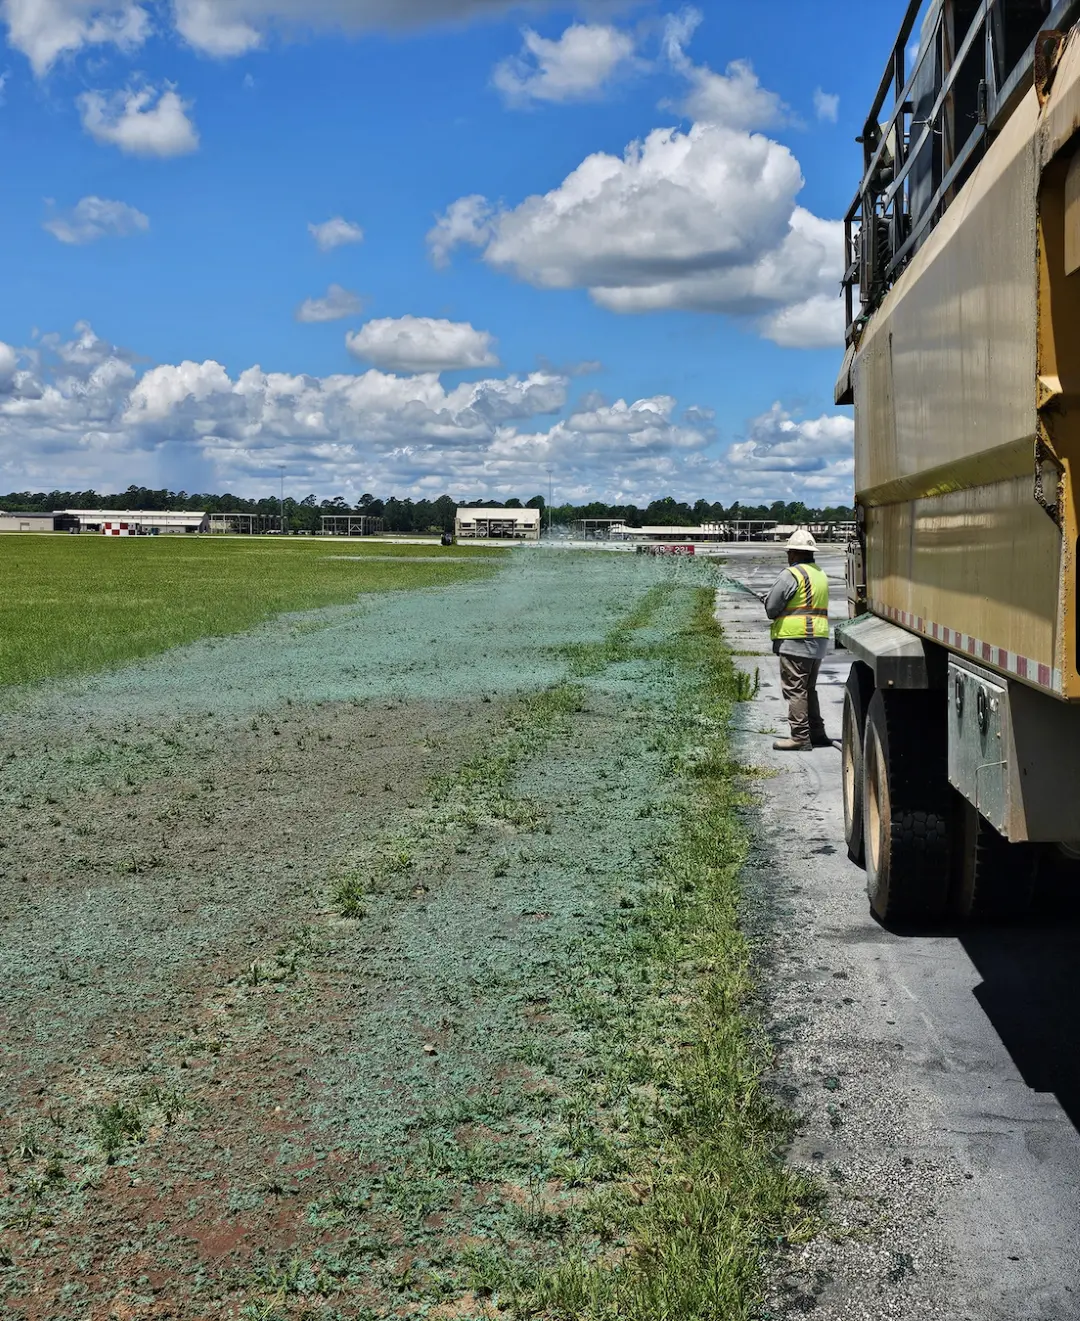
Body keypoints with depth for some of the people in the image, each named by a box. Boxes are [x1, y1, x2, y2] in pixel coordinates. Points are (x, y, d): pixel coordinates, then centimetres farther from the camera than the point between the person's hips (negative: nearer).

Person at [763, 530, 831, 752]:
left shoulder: (791, 575, -12)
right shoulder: (821, 575, 15)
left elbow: (771, 608, -10)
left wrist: (778, 615, 11)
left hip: (795, 639, -8)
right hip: (819, 640, 8)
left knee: (795, 690, -4)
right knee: (809, 689, 18)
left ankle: (800, 737, -6)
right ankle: (817, 733, 20)